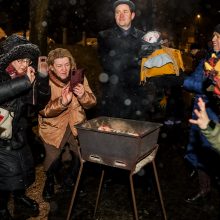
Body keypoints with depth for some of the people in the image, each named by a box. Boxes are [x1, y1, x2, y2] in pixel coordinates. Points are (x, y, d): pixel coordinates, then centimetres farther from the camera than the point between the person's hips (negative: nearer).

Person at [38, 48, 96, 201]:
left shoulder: (79, 78, -7)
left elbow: (92, 103, -5)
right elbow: (42, 110, -19)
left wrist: (83, 95, -27)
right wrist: (61, 102, -36)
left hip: (77, 125, 2)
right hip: (54, 127, -2)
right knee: (53, 158, -4)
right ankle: (50, 181, 33)